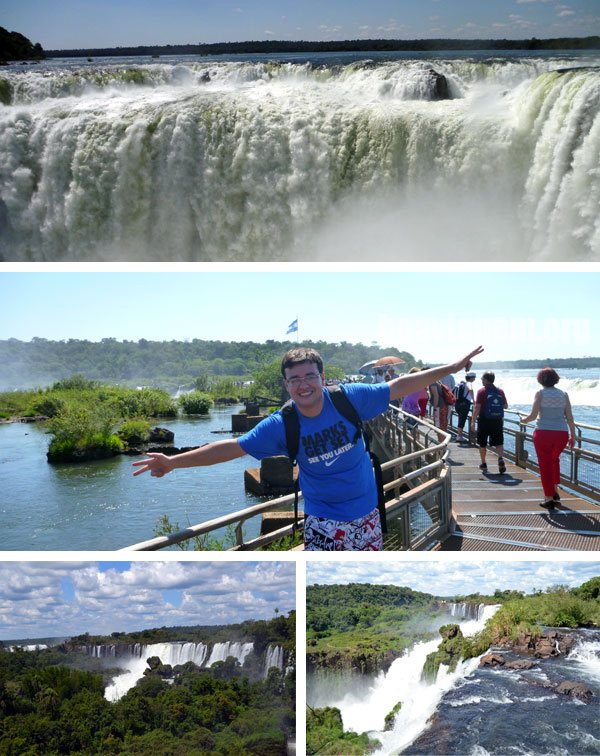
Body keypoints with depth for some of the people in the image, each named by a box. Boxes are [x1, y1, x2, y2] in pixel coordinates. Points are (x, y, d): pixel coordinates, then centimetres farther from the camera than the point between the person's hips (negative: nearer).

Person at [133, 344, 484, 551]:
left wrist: (452, 367, -5)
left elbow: (399, 387, -6)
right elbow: (233, 446, -13)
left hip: (366, 513, 2)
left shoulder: (349, 398, -14)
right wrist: (174, 461, -17)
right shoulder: (281, 425, -15)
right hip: (323, 521, -2)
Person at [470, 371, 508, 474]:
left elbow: (477, 407, -13)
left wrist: (473, 420, -8)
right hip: (498, 420, 3)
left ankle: (483, 464, 18)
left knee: (482, 443, 11)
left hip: (484, 420, -3)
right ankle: (500, 459, -19)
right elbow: (505, 406, 9)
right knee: (498, 442, 5)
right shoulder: (500, 391, 4)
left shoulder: (482, 391, -9)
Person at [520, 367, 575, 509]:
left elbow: (533, 415, -8)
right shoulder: (563, 394, 7)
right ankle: (555, 490, 26)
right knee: (554, 460, 28)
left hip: (543, 433, -4)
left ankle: (549, 498, 4)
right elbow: (569, 418, 4)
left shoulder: (540, 393, -2)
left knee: (545, 465, 5)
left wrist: (524, 420, 11)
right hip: (561, 433, 4)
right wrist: (572, 436, 11)